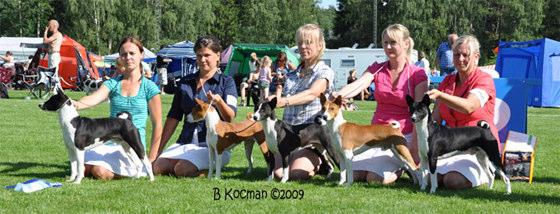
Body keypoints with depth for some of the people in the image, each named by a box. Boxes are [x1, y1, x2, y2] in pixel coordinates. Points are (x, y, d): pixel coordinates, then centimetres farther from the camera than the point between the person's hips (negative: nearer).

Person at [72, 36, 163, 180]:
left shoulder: (149, 87, 0)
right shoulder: (113, 83, 8)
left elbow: (157, 125, 1)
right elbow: (94, 99, -13)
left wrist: (151, 159, -2)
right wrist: (77, 104, -37)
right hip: (110, 142, 4)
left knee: (101, 172, -27)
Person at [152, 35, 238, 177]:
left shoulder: (226, 82, 2)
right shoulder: (185, 82, 15)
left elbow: (230, 118, -10)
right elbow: (173, 117, 18)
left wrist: (219, 102, -32)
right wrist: (158, 149, 15)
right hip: (185, 143, 5)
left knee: (182, 170, -29)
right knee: (157, 167, -18)